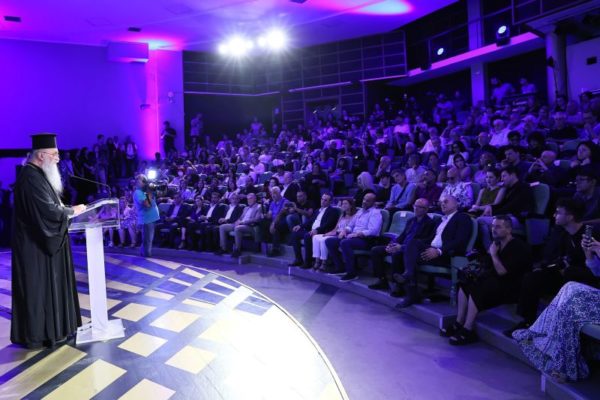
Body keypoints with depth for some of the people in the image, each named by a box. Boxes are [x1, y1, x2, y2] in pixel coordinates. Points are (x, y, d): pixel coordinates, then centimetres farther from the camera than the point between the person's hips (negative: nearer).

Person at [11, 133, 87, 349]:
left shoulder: (39, 174, 13)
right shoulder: (31, 177, -20)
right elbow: (47, 210, -25)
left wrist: (67, 211, 1)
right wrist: (72, 211, -11)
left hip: (42, 242, 10)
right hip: (36, 245, -10)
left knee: (49, 285, 15)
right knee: (39, 288, 0)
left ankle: (50, 326, 26)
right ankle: (38, 333, 12)